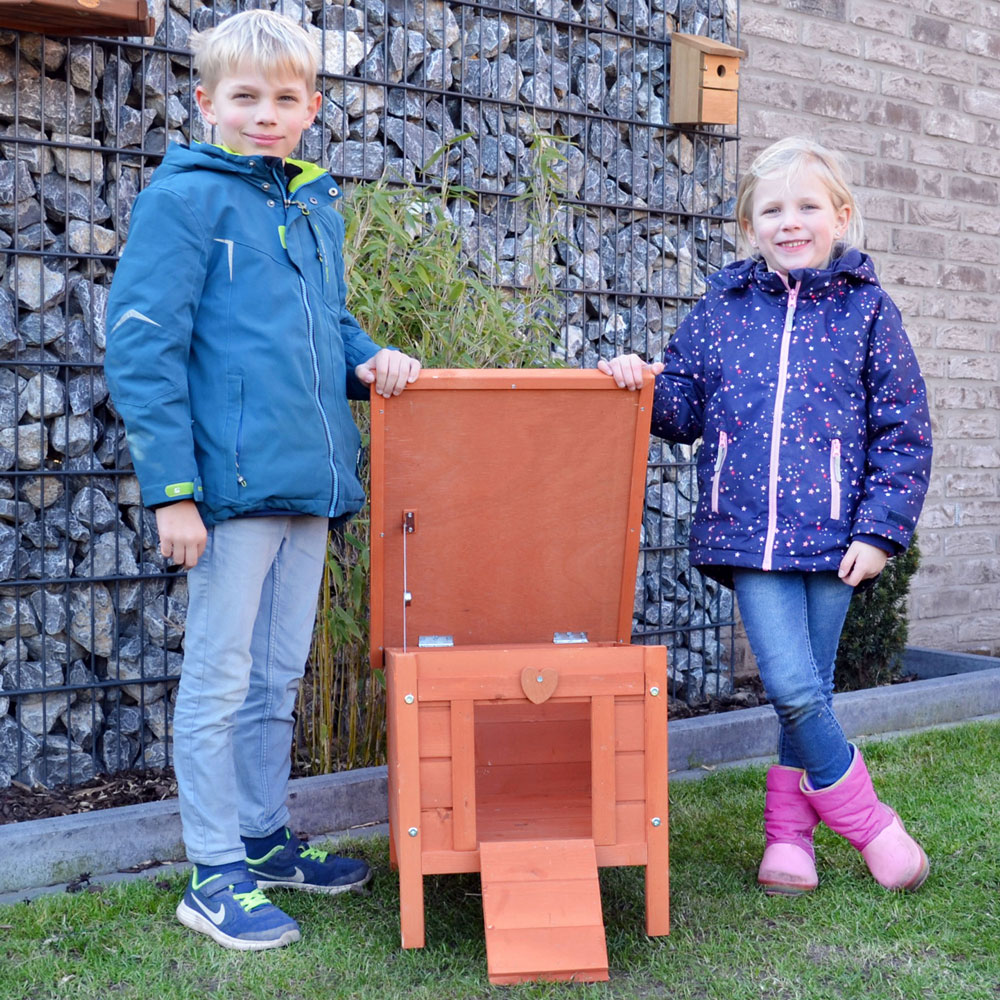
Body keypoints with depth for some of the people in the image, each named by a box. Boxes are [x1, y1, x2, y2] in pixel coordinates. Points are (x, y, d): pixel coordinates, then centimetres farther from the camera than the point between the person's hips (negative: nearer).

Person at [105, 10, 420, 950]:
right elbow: (142, 345, -11)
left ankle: (263, 837, 31)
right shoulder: (185, 198, -5)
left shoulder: (317, 209, 16)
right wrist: (171, 487, -16)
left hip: (309, 483, 7)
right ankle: (214, 874, 14)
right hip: (233, 480, -7)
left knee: (277, 677, 16)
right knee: (220, 679, 2)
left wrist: (368, 358, 3)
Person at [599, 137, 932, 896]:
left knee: (809, 690, 6)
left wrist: (879, 528, -4)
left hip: (832, 535, 0)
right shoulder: (724, 308, 8)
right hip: (748, 529, 1)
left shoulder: (868, 310, 4)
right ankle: (867, 821, 15)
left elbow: (905, 433, 3)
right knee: (793, 688, -7)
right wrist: (646, 382, -7)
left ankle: (789, 832, 25)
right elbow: (685, 409, 14)